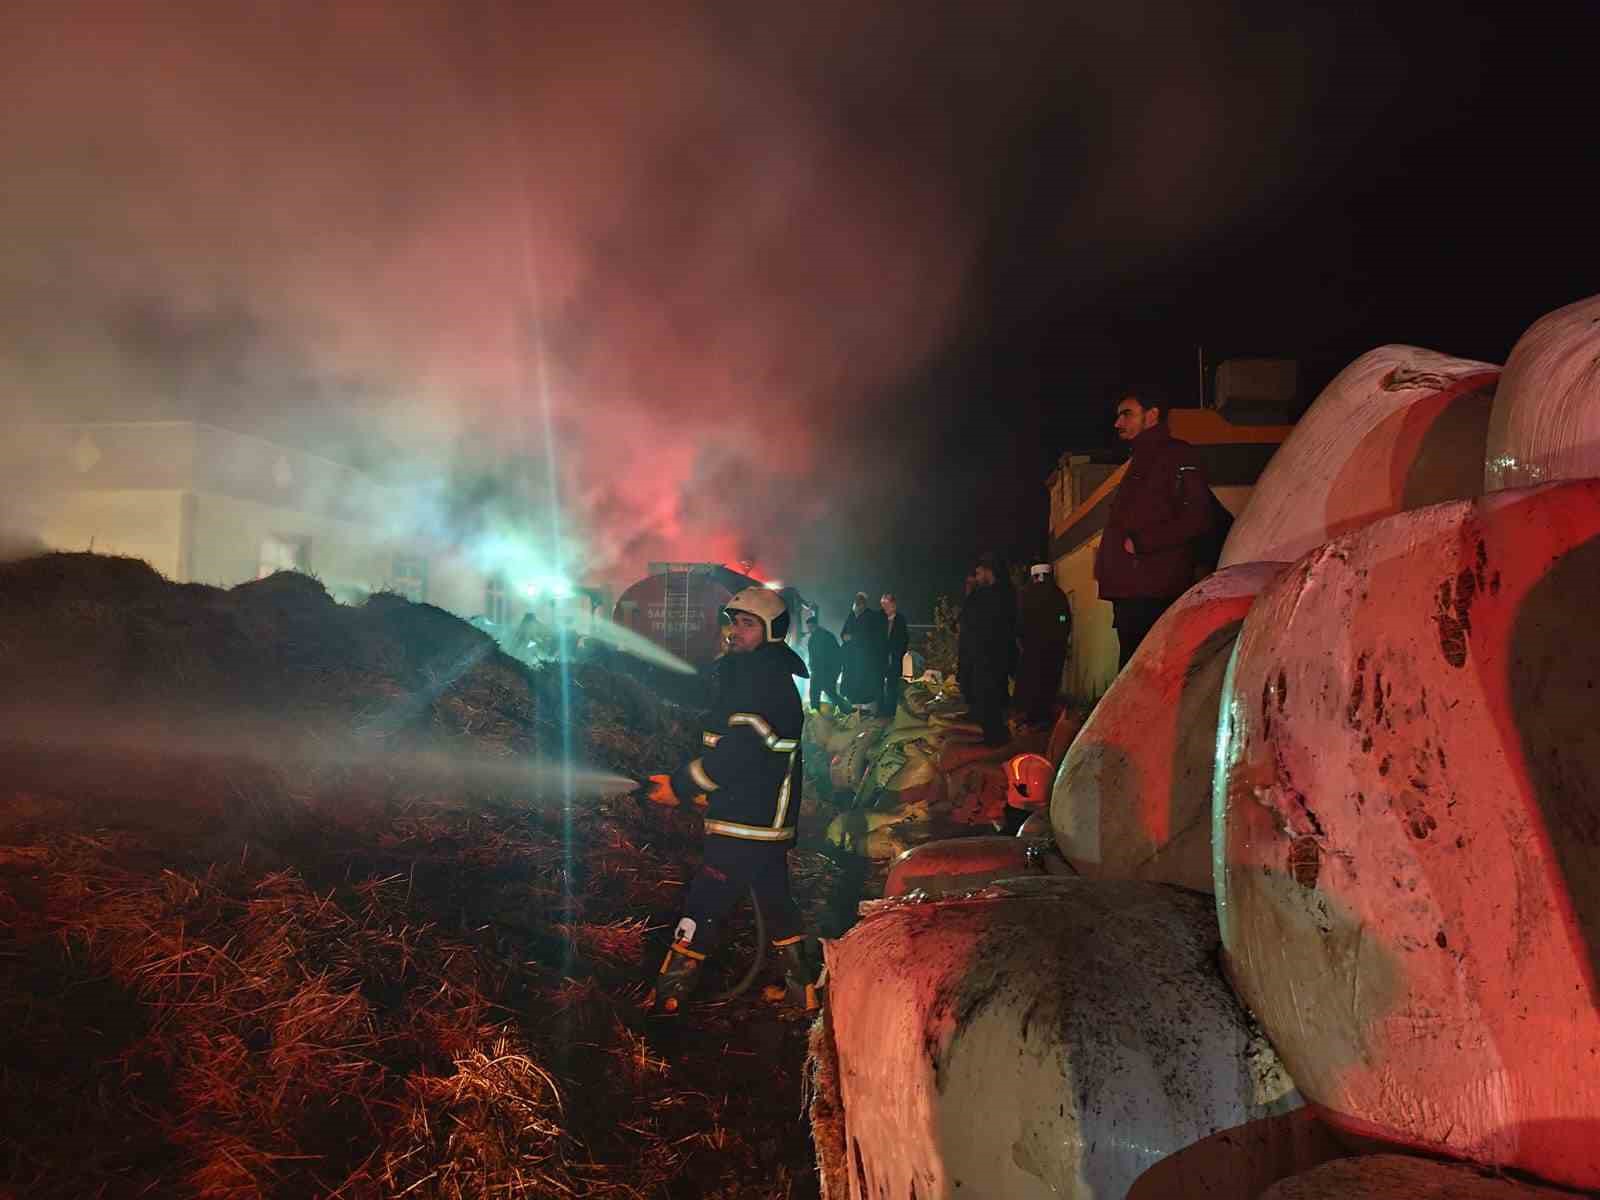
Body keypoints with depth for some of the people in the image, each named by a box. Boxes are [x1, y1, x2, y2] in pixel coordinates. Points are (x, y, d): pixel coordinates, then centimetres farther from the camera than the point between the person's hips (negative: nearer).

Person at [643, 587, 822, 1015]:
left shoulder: (762, 676, -17)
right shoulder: (773, 674, 16)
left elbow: (739, 749, -24)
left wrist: (681, 785, -17)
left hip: (747, 822, -11)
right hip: (770, 819, 11)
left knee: (704, 903, -6)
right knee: (775, 899, 19)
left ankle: (668, 995, 0)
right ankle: (804, 986, 28)